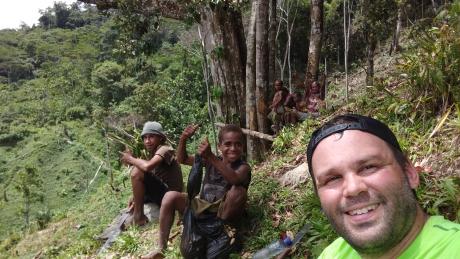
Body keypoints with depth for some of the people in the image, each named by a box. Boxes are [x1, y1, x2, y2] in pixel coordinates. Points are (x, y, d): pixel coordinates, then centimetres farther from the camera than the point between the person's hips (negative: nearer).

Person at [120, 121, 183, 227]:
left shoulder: (164, 150, -14)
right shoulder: (153, 153, 15)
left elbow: (147, 166, -34)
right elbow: (147, 182, 13)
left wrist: (130, 159, -15)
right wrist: (136, 196, -3)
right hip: (163, 195, 10)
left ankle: (138, 216, -13)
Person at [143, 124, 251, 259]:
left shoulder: (243, 167, -11)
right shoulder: (211, 161, 5)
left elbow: (235, 179, -37)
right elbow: (182, 159, 10)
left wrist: (211, 157, -46)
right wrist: (183, 139, -10)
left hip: (224, 212, -5)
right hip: (202, 206, 5)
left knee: (238, 190, -33)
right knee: (171, 196, -13)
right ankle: (161, 248, -11)